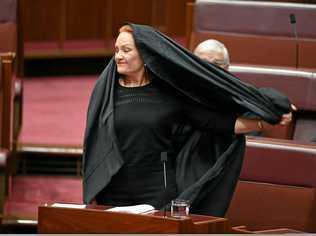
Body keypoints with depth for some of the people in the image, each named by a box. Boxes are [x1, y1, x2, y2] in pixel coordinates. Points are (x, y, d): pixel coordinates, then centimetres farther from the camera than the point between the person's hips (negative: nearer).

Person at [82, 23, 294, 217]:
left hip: (158, 195, -1)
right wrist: (92, 192, 3)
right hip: (114, 195, 1)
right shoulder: (106, 90, 4)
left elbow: (219, 121, 1)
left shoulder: (171, 95, 0)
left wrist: (262, 123, -6)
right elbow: (93, 143, 6)